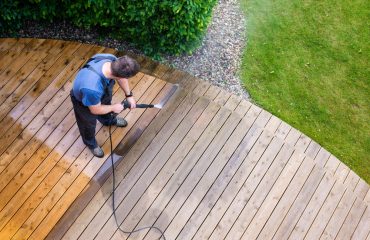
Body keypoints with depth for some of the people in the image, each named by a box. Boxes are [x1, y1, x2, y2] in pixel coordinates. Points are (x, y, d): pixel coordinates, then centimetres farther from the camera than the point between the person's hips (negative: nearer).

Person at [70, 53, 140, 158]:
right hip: (83, 102, -5)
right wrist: (113, 107, -12)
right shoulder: (92, 88, -51)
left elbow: (121, 77, -8)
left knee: (106, 103, 36)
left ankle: (108, 120, 72)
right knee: (88, 124, 26)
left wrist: (129, 95, -3)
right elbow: (96, 110, -28)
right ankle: (90, 143, 60)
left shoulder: (111, 59, -34)